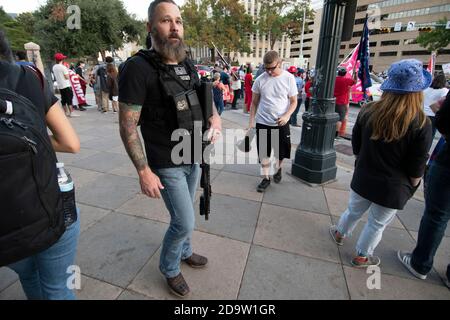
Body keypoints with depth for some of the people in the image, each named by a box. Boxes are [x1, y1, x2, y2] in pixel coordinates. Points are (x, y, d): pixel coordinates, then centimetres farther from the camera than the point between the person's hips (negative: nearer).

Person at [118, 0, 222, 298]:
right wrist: (144, 172, -19)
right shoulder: (138, 67, -17)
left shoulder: (188, 66, 4)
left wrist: (216, 117, -6)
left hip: (195, 158, 7)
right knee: (185, 222, 1)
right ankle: (170, 268, 31)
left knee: (185, 215, 22)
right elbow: (127, 126, -17)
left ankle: (184, 252, 49)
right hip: (167, 165, -6)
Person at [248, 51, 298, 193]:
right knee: (264, 153, 7)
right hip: (262, 123, 1)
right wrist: (251, 121, 2)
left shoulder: (289, 78, -5)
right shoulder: (260, 79, -2)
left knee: (282, 151, 11)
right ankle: (266, 178, 23)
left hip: (281, 123, -1)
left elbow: (294, 102, 0)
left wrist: (287, 115, -18)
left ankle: (278, 169, 42)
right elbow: (254, 102, 6)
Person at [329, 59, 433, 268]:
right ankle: (362, 256, 36)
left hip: (363, 179, 3)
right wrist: (413, 185, 7)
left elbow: (356, 148, 1)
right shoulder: (421, 124, -19)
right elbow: (416, 168, -12)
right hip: (393, 187, -2)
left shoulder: (368, 111, -11)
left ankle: (340, 234, 49)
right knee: (377, 224, 17)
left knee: (353, 211, 25)